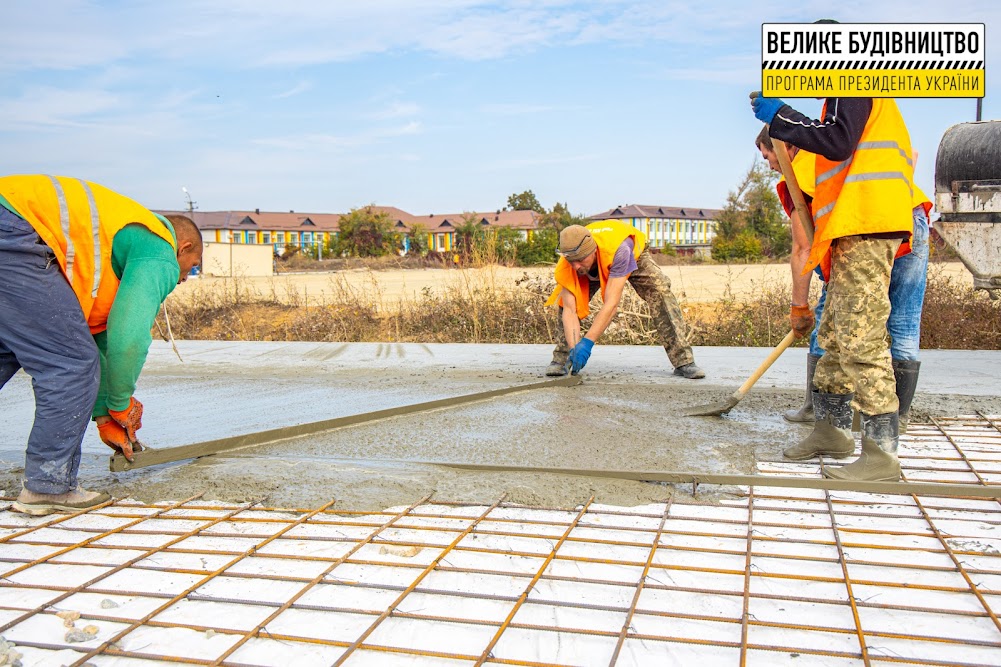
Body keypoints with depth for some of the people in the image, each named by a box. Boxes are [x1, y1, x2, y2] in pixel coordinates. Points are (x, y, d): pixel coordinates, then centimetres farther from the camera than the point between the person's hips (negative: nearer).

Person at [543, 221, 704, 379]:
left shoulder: (617, 250, -49)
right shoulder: (565, 266, -38)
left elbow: (611, 304, -51)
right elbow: (569, 310, -38)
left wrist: (587, 342, -56)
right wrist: (573, 348, -51)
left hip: (635, 254, -2)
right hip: (594, 271, 2)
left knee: (660, 293, -25)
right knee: (566, 300, -21)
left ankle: (683, 362, -19)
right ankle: (560, 360, -7)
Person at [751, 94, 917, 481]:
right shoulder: (845, 96, 27)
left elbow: (838, 142, -19)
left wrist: (779, 116, -10)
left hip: (865, 230, -11)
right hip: (856, 232, 11)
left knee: (860, 341, -12)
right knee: (834, 337, 15)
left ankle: (882, 454, -10)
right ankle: (832, 430, 24)